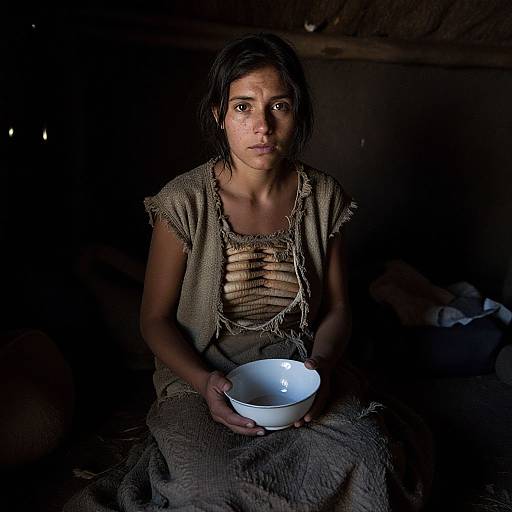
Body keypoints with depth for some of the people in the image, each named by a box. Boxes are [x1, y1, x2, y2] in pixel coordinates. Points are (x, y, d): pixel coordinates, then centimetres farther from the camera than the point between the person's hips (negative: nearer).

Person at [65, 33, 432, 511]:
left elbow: (336, 307, 6)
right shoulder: (184, 202, -10)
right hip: (202, 377, -2)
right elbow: (156, 318, -3)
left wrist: (320, 365, -14)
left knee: (366, 459, -24)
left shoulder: (323, 198, -1)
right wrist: (204, 382, -19)